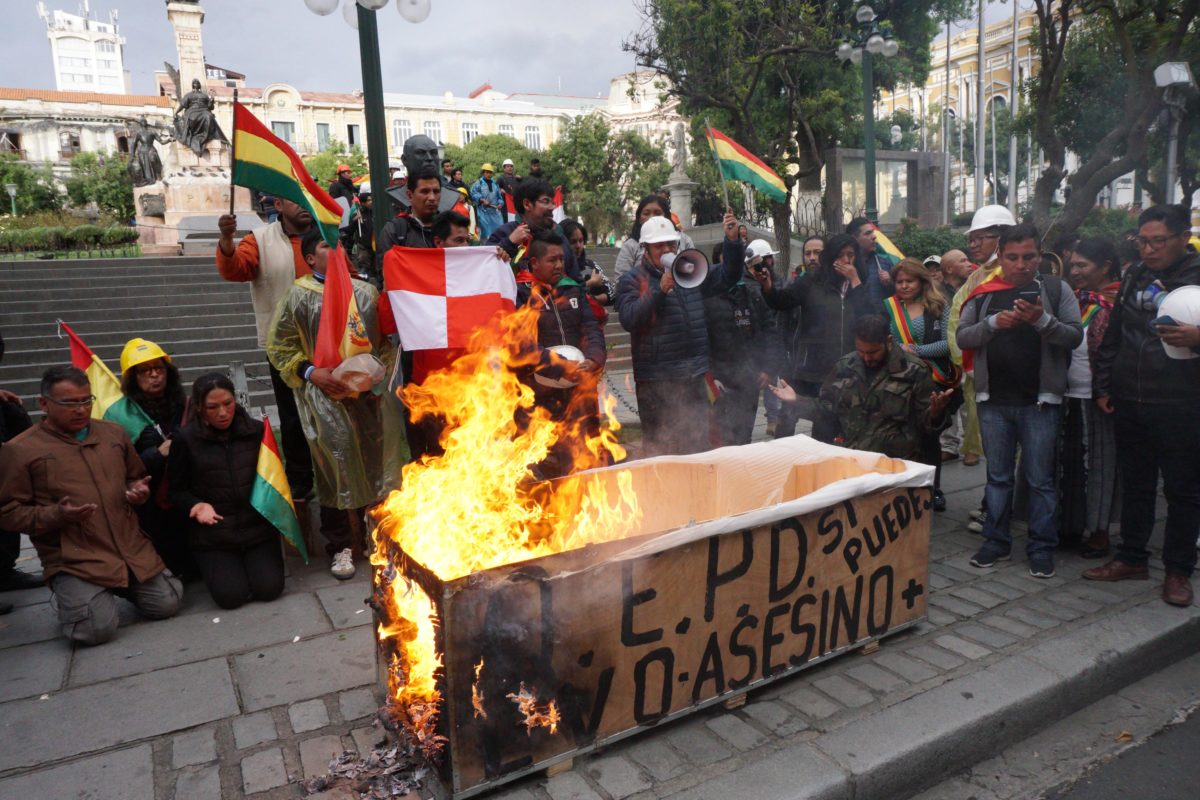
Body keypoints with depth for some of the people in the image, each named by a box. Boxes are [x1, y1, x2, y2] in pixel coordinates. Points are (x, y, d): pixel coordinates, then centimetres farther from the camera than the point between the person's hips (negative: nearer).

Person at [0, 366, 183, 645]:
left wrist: (139, 491, 0)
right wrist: (56, 515, -20)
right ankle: (69, 594, 14)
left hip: (132, 549, 4)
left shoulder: (114, 433, 11)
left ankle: (120, 586, 25)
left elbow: (136, 477, 24)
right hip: (74, 560, -4)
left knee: (167, 605, -5)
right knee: (97, 629, -19)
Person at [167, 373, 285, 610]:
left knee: (269, 588, -11)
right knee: (231, 595, -12)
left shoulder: (257, 430, -2)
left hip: (258, 526, 1)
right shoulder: (186, 439, -6)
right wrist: (197, 506, -17)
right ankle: (212, 564, 22)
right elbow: (176, 491, 1)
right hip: (212, 535, -1)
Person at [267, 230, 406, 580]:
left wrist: (380, 371, 1)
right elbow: (279, 345, 2)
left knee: (377, 463, 10)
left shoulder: (365, 292, 9)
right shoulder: (298, 297, 0)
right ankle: (339, 547, 16)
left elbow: (385, 337, 15)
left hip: (370, 392, 3)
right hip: (326, 395, -3)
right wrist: (311, 372, -9)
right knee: (335, 468, 0)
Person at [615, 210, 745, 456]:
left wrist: (733, 240, 0)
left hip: (694, 378, 5)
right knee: (660, 450, 2)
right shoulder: (631, 280, -2)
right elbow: (628, 319, -16)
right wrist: (660, 290, -22)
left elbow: (728, 276, 15)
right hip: (656, 381, -5)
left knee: (697, 446, 15)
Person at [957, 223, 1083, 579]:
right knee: (998, 476, 11)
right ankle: (996, 541, 22)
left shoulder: (1055, 290, 3)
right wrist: (993, 323, -17)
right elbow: (962, 337, 0)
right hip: (994, 401, 2)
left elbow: (1075, 336, -4)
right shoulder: (984, 293, 6)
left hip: (1040, 401, -2)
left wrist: (1042, 321, -22)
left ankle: (1042, 548, 15)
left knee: (1040, 479, 4)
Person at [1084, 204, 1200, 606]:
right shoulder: (1134, 277, 10)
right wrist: (1102, 386, 11)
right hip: (1128, 403, 5)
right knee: (1135, 484, 14)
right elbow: (1112, 336, 16)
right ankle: (1132, 558, 26)